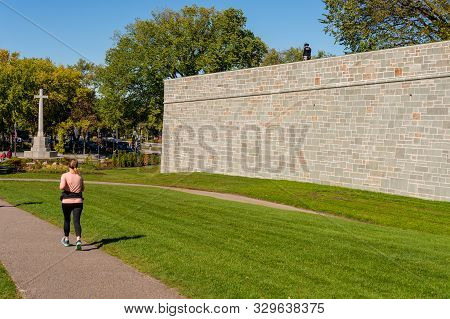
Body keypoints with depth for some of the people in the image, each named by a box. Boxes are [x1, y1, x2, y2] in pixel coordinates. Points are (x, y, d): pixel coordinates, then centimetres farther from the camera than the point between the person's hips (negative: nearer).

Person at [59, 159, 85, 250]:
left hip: (67, 201, -1)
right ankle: (78, 240, -22)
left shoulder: (65, 175, -6)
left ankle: (66, 239, 31)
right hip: (78, 201, 1)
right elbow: (82, 189, 14)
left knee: (67, 220, 17)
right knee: (76, 221, -2)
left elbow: (62, 187, -19)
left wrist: (61, 186, 2)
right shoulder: (79, 176, 4)